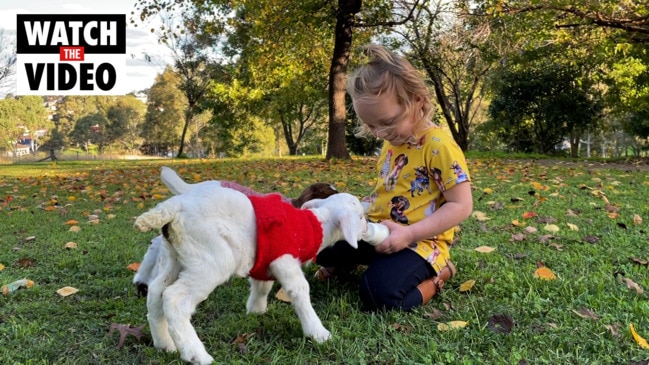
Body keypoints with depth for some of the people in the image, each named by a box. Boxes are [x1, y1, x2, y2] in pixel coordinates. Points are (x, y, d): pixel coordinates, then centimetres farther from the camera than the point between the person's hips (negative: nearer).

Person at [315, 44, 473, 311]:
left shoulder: (439, 145, -17)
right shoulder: (391, 143, 9)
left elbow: (461, 205, -19)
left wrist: (409, 233, -26)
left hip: (419, 240, -7)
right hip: (376, 231, 8)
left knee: (379, 293, -30)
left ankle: (438, 273, -4)